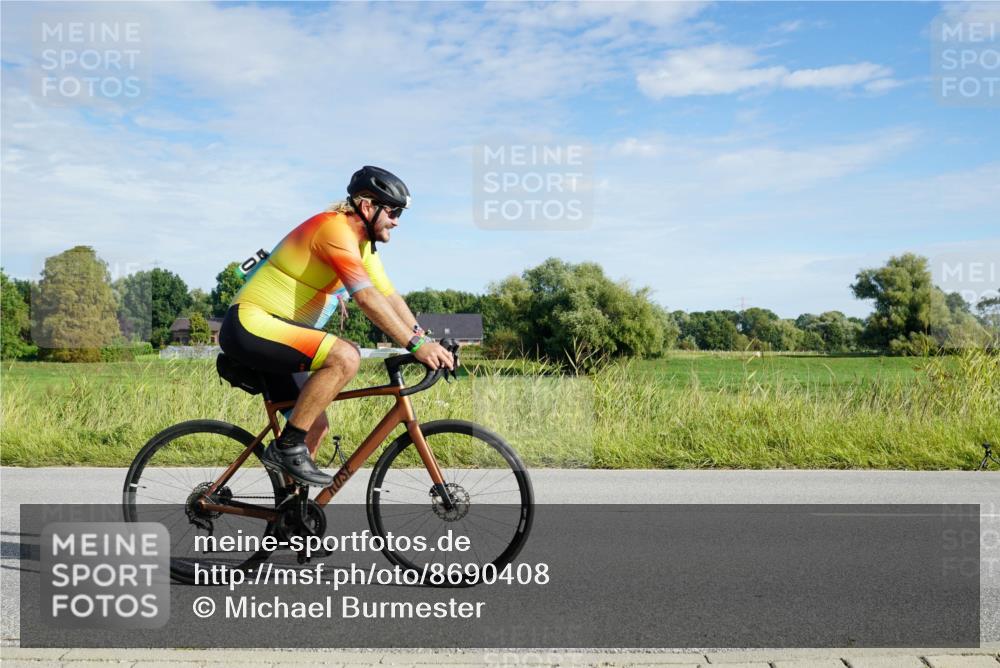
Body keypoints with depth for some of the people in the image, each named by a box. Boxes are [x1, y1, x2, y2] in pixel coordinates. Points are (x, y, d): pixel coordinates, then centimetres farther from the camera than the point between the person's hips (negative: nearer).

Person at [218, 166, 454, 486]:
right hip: (249, 325, -10)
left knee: (316, 425, 8)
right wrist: (416, 345, -30)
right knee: (346, 357, -27)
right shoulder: (335, 229, -20)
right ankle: (287, 447, -17)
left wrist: (427, 342, -4)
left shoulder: (362, 244, 12)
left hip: (270, 333, 10)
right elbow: (367, 298, -29)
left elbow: (390, 297, 8)